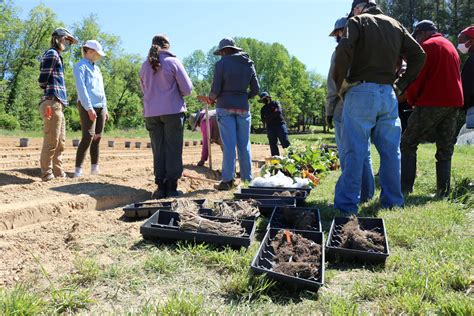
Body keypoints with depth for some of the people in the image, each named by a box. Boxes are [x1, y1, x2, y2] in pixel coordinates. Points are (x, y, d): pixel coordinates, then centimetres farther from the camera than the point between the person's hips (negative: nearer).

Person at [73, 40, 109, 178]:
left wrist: (105, 108, 17)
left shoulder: (96, 68, 23)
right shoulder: (80, 66, -1)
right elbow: (81, 88, -11)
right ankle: (78, 169, -12)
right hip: (87, 106, -8)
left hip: (100, 106, 8)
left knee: (97, 138, 5)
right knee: (88, 137, -15)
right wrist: (89, 108, -19)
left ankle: (95, 167, 10)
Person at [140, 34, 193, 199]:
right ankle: (171, 188, 3)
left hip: (151, 113, 4)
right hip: (173, 111, -4)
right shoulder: (173, 62, -5)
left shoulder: (145, 66, 8)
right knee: (173, 150, 2)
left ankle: (161, 188, 9)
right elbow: (187, 89, -4)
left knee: (158, 150, 8)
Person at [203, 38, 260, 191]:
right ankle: (247, 179, 13)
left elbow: (215, 89, -8)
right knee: (244, 144, 8)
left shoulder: (221, 64, -6)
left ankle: (227, 180, -1)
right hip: (243, 107, 4)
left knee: (229, 145, -3)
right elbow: (255, 89, 7)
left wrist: (210, 99, 12)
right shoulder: (248, 64, 8)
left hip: (225, 106, -4)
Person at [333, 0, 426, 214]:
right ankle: (393, 202, 16)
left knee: (355, 151, -6)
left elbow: (344, 49, -15)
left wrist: (341, 83, -7)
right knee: (390, 150, 9)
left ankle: (346, 204, -5)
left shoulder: (358, 21, 3)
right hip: (388, 94, 5)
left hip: (361, 92, -5)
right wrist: (401, 85, 13)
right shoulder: (396, 25, 18)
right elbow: (418, 55, 11)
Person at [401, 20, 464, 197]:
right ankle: (443, 193, 8)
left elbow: (416, 78, -9)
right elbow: (455, 77, 21)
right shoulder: (451, 46, 21)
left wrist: (412, 100, 5)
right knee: (445, 150, 9)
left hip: (432, 103, -8)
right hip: (454, 103, 8)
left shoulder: (427, 46, -4)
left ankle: (405, 188, -5)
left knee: (407, 144, -1)